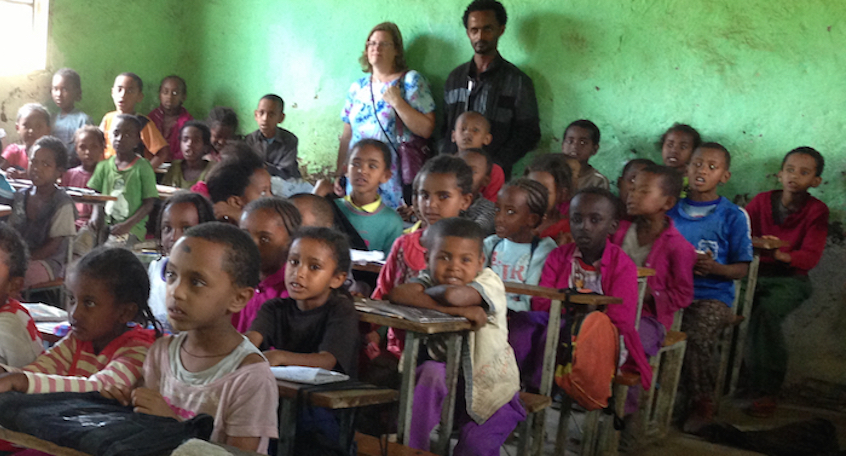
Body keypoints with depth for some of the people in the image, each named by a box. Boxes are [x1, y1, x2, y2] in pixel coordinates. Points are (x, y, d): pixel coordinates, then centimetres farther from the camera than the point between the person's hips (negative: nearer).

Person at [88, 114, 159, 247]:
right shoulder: (103, 166, 12)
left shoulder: (143, 167, -2)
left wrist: (128, 225, -14)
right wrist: (96, 216, -6)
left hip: (132, 228, -4)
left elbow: (149, 203, -4)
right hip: (104, 225, 4)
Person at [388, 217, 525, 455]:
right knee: (431, 372, -28)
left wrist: (429, 291, -20)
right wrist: (457, 310, -37)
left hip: (491, 385, -2)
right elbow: (397, 294, -33)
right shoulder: (430, 280, -9)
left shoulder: (489, 282, -19)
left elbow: (454, 295, -42)